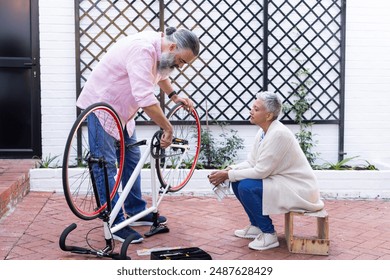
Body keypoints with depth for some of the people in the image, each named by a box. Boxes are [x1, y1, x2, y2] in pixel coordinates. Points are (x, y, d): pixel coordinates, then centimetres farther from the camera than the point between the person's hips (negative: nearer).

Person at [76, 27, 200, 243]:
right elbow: (146, 99, -38)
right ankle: (115, 224, -6)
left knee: (132, 159, 13)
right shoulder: (143, 49, -30)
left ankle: (136, 211, 24)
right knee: (106, 165, -9)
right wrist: (168, 128, -29)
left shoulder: (160, 49, 1)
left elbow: (160, 73, 26)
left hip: (121, 108, 10)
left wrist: (174, 96, 14)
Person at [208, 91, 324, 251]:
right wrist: (228, 171, -9)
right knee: (237, 182, 4)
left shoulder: (278, 134, -25)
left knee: (246, 187, -23)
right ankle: (256, 226, 19)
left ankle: (269, 234, -7)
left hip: (298, 189, -10)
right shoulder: (263, 132, 4)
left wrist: (228, 175, -18)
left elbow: (260, 171, -25)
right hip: (280, 181, 10)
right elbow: (251, 163, 8)